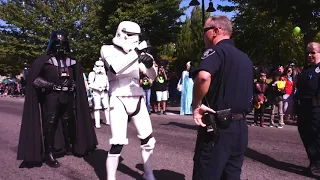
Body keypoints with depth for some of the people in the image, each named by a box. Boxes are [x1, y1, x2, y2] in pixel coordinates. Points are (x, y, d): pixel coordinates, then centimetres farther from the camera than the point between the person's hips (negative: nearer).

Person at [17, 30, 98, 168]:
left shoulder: (72, 61, 11)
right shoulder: (45, 60, -4)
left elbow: (77, 79, 21)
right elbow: (34, 79, -9)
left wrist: (72, 85, 7)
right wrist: (52, 85, -14)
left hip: (67, 97, 5)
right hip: (51, 97, -5)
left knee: (69, 122, 15)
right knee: (50, 125, -3)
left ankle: (70, 146, 32)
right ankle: (49, 154, 7)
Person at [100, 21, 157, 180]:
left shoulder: (136, 53, 12)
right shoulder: (108, 49, 1)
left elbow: (152, 77, 11)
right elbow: (115, 68, -20)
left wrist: (149, 64, -9)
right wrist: (136, 53, -22)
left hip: (138, 99, 5)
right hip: (119, 101, -4)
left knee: (148, 139, 9)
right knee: (118, 143, -7)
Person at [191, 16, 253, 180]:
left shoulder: (217, 50, -12)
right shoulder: (245, 58, 15)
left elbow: (203, 76, -33)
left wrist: (196, 105, -21)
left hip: (218, 128, -8)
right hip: (240, 127, 8)